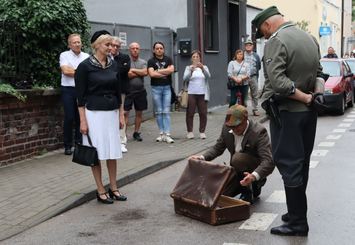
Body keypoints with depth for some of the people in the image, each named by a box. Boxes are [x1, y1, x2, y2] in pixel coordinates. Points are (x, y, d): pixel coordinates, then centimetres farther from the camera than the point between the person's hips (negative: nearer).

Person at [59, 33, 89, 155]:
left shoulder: (86, 57, 9)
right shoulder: (64, 55, 1)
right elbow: (65, 71, -13)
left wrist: (72, 70, -8)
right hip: (68, 90, -3)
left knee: (80, 118, 5)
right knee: (69, 118, -3)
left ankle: (79, 143, 17)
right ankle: (67, 146, 7)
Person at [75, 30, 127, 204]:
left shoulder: (113, 64, 6)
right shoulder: (85, 66, -9)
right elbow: (80, 95, -9)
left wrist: (121, 114, 12)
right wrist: (82, 120, -12)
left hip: (112, 113, 5)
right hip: (94, 113, -5)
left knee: (113, 151, 8)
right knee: (97, 152, 2)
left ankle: (113, 188, 20)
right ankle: (101, 191, 12)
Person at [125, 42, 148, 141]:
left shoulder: (143, 62, 11)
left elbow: (145, 72, -8)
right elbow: (126, 74, -14)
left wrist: (133, 70, -7)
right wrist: (139, 73, -5)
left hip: (140, 90, 4)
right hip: (128, 90, -4)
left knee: (139, 113, 9)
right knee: (125, 112, -6)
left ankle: (136, 132, 20)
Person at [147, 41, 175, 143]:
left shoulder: (168, 59, 9)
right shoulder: (151, 61, 3)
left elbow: (171, 70, -8)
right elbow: (151, 74, -12)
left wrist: (158, 71, -8)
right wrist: (165, 73, -6)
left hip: (167, 87, 1)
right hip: (156, 88, 0)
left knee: (166, 111, -4)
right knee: (158, 112, 2)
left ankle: (167, 134, -7)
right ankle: (161, 133, 8)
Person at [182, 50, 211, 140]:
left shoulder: (204, 67, 12)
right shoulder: (188, 68, 8)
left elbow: (208, 76, -8)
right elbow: (185, 79, -8)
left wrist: (202, 68, -26)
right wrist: (191, 71, -26)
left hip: (202, 94, 1)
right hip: (191, 94, -1)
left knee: (203, 113, 1)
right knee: (190, 113, -2)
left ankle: (202, 132, 10)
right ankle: (190, 132, 6)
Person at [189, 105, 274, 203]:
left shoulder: (259, 132, -26)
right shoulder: (227, 128, -9)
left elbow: (269, 161, -33)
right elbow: (218, 147, 5)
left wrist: (254, 176, -53)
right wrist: (202, 157, -15)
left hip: (256, 170, -5)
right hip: (238, 170, 6)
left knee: (238, 158, -33)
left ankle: (248, 191, -11)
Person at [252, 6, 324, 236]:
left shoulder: (276, 41, -15)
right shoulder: (310, 38, 11)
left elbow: (278, 83, -24)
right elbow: (319, 73, 16)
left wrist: (306, 98, -15)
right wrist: (316, 95, 2)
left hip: (287, 112, -8)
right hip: (309, 112, 8)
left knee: (289, 165, -2)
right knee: (301, 164, 15)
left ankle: (297, 222, 3)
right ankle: (297, 212, 26)